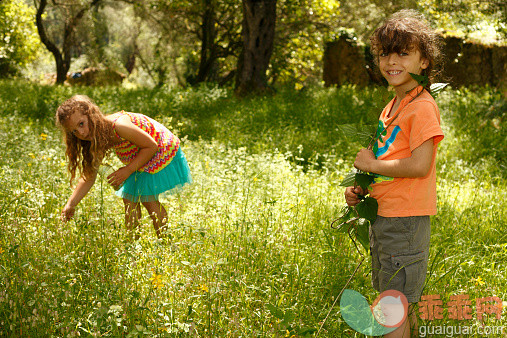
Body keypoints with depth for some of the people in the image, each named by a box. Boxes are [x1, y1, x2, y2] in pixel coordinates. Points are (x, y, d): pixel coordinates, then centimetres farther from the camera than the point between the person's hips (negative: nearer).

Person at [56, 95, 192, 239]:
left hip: (162, 151, -8)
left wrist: (127, 170, -27)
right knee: (130, 200, 3)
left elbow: (151, 146, -26)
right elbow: (88, 177, -5)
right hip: (141, 162, 8)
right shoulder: (97, 141, -9)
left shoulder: (119, 125, -36)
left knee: (149, 200, -8)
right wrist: (70, 204, -14)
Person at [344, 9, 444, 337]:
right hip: (383, 216, 9)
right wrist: (361, 189, 5)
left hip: (405, 221, -9)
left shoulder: (422, 108, -15)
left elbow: (419, 165, -24)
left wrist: (371, 164, -13)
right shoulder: (392, 107, 14)